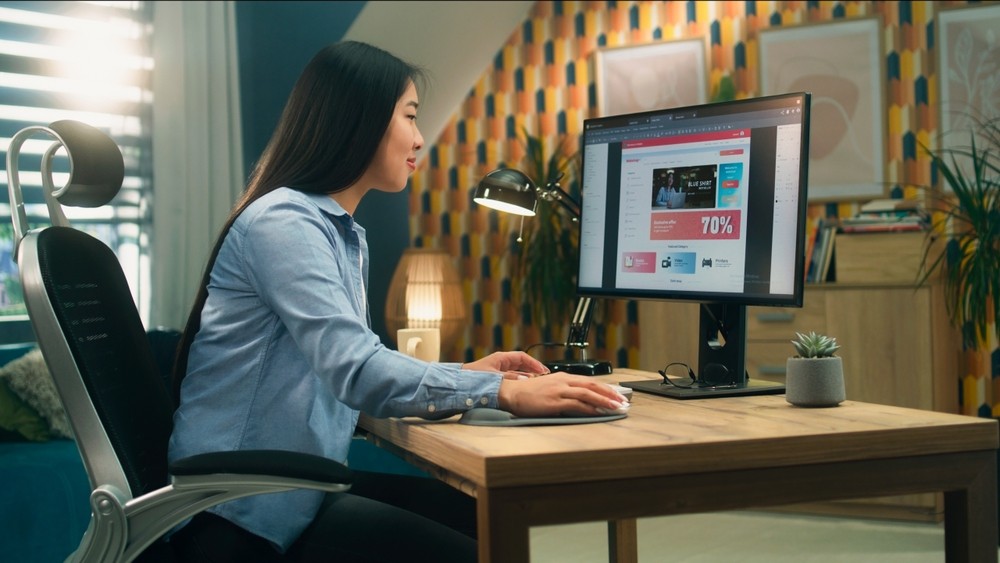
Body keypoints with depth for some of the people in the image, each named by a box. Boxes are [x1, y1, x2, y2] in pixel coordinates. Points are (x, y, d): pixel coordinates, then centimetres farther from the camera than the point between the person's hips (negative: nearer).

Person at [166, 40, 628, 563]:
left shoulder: (344, 233, 14)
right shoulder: (282, 220, -17)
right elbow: (355, 371, -29)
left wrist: (467, 373, 5)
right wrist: (505, 393, -30)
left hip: (300, 485, 9)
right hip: (244, 510, -9)